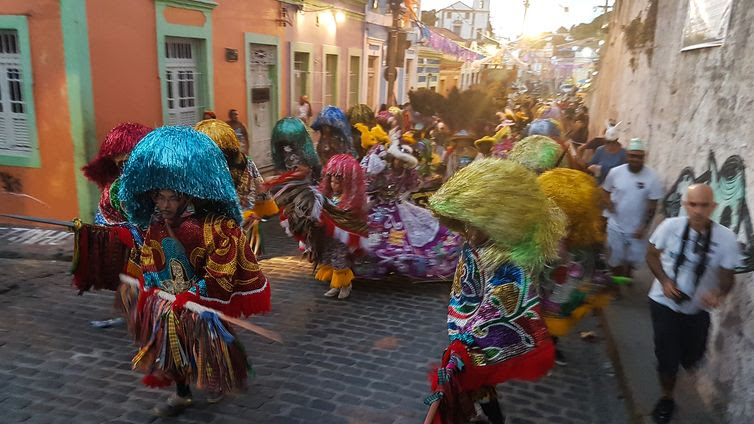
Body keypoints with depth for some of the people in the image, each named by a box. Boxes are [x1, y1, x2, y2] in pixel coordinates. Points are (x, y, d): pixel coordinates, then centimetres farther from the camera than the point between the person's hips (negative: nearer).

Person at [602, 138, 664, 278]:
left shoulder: (652, 176, -15)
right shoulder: (615, 172, -10)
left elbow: (652, 205, -9)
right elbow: (606, 190, 8)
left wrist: (644, 226, -12)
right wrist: (608, 202, -13)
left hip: (636, 227, -1)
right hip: (616, 225, 1)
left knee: (632, 258, 16)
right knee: (615, 259, 13)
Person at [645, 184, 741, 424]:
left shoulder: (726, 238, -17)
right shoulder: (670, 226, -18)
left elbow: (727, 276, -7)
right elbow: (652, 255, -2)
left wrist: (718, 293, -29)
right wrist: (664, 281, -17)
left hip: (698, 309, 2)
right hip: (664, 302, -1)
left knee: (692, 359, 15)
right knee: (667, 358, 1)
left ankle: (688, 360, 55)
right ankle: (666, 399, 30)